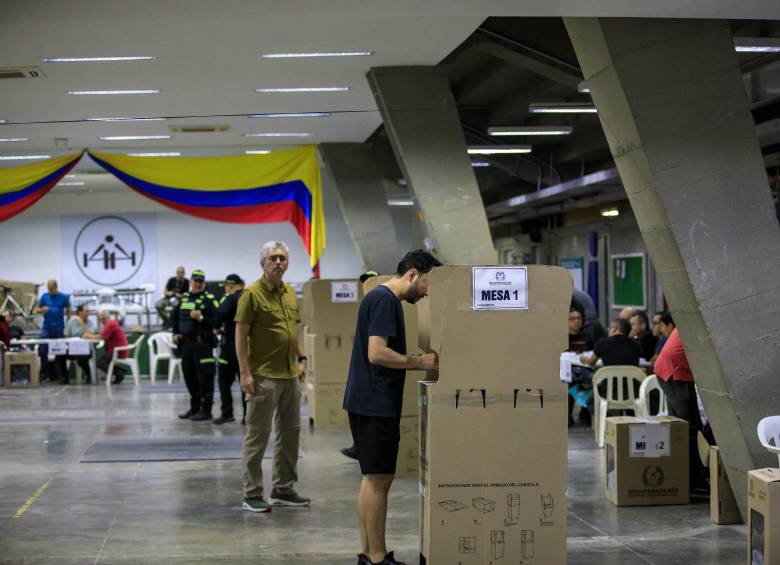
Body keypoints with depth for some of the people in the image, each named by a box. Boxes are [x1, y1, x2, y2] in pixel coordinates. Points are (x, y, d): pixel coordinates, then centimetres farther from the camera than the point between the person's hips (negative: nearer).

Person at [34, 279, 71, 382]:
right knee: (43, 350, -6)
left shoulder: (64, 297, -1)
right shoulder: (44, 296, 3)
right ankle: (45, 373, 2)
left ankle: (60, 374, 14)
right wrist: (42, 310, -15)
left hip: (59, 328, -1)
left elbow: (68, 310, 8)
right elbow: (36, 310, 7)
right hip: (46, 328, 1)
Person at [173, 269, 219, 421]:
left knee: (205, 377, -5)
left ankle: (206, 410, 1)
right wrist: (175, 333, 14)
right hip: (186, 343, 7)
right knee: (189, 376, 13)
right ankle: (194, 407, 25)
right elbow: (175, 316, 26)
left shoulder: (209, 299, -5)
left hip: (202, 343, -7)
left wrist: (201, 318, -23)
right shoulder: (184, 298, 14)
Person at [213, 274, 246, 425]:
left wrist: (217, 326, -7)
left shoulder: (230, 299, -9)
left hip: (231, 343, -5)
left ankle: (227, 413, 2)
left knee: (225, 380, 5)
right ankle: (247, 415, 8)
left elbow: (221, 313, -25)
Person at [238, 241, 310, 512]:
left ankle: (283, 489, 24)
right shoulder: (252, 294, -10)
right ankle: (252, 495, 4)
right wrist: (245, 373, -17)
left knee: (290, 431, 13)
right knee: (258, 434, -2)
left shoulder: (290, 292, 12)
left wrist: (301, 359, 15)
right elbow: (240, 335, -12)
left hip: (290, 375, 8)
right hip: (263, 375, -8)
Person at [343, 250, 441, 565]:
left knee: (374, 479, 13)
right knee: (378, 480, -4)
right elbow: (377, 353, -23)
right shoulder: (384, 300, -15)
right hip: (375, 405, -10)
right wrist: (420, 362, -15)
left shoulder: (384, 299, 17)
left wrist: (421, 362, 12)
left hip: (372, 404, 10)